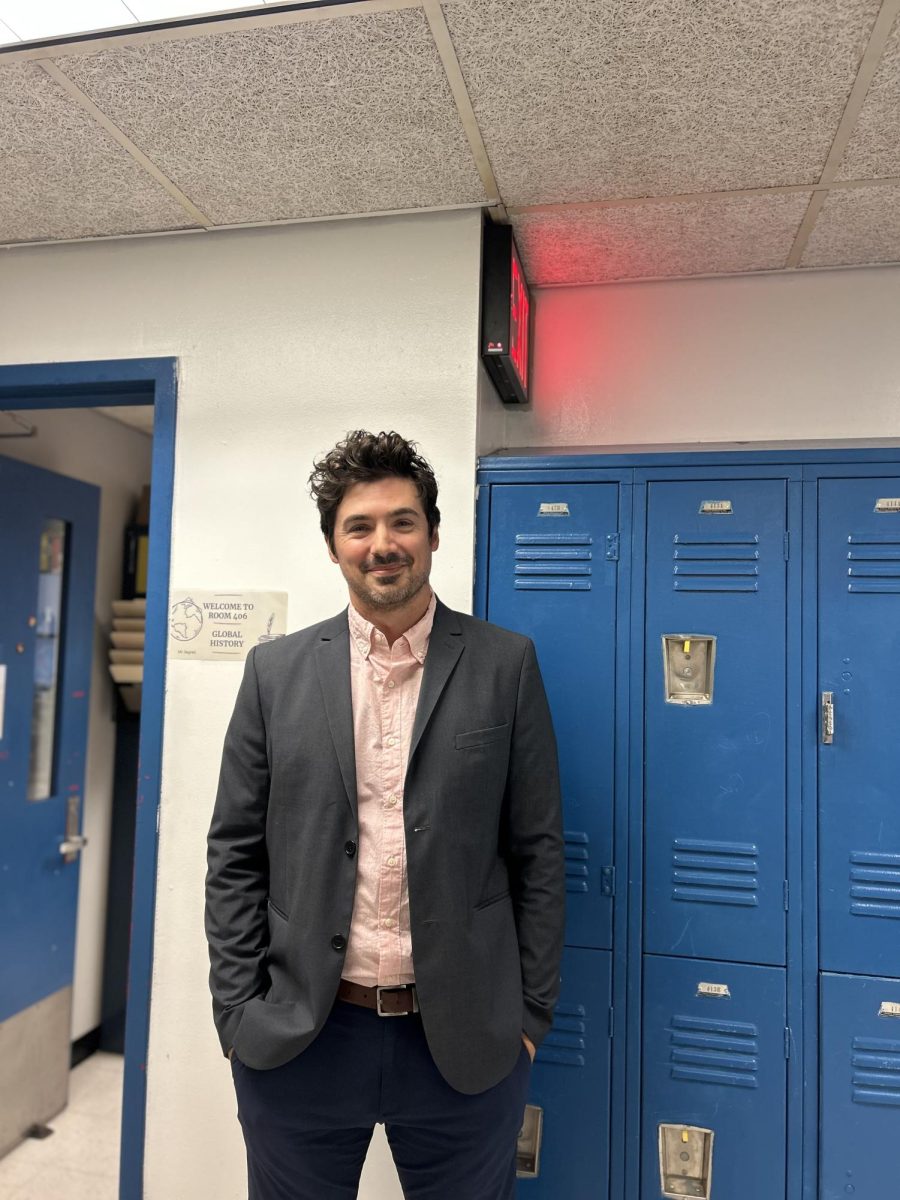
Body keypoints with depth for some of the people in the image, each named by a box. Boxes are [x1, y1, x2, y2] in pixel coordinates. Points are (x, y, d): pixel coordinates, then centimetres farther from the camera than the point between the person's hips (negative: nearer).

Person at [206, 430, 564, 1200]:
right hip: (295, 1039, 2)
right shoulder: (277, 671, 0)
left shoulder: (505, 665, -4)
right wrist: (238, 1011, -1)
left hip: (464, 1042, -1)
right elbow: (236, 854, 2)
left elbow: (537, 851, -1)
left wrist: (531, 1014, -1)